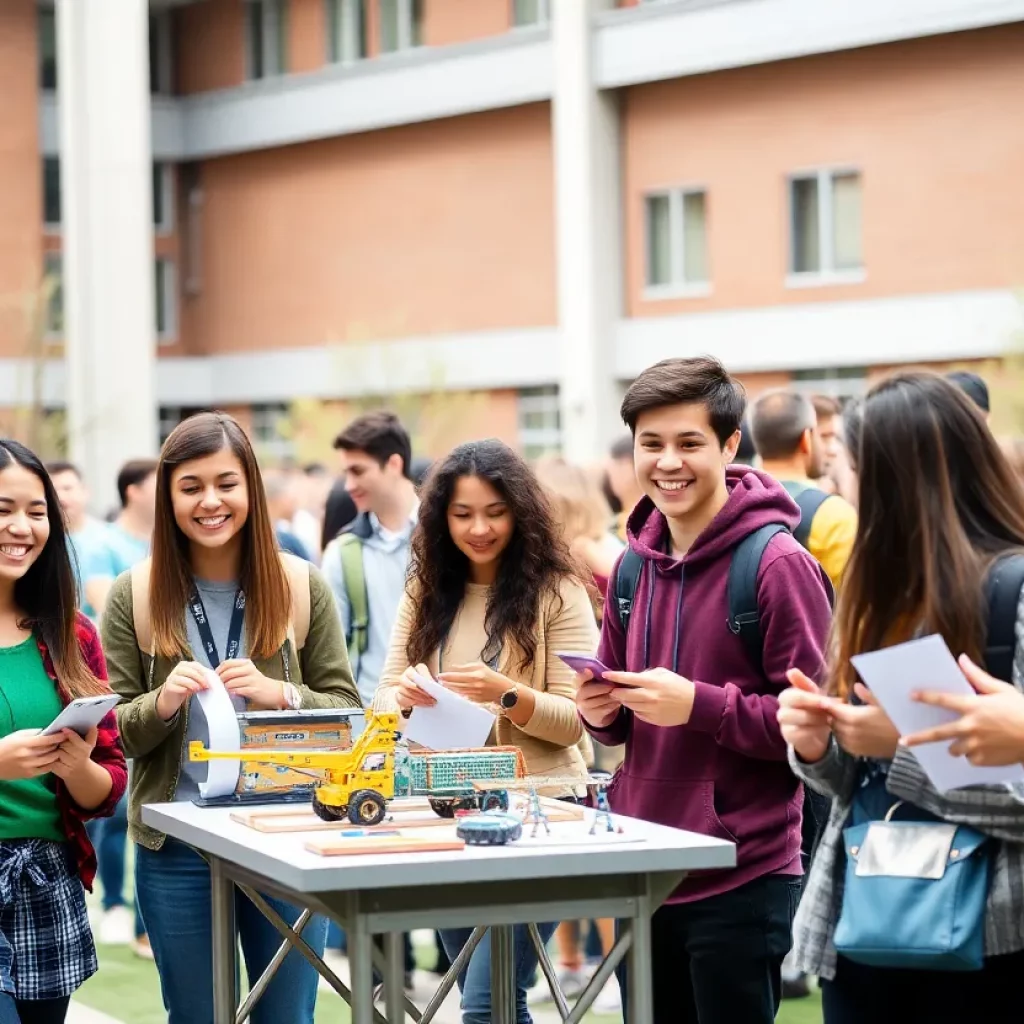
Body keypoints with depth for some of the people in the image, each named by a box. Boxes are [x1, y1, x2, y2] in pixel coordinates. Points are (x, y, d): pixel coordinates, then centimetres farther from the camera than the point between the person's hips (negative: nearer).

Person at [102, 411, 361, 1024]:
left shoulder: (301, 586, -1)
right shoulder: (136, 595, -2)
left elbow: (347, 711, 0)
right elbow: (116, 734, 1)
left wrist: (280, 694, -19)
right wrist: (163, 702, -20)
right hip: (177, 846, 0)